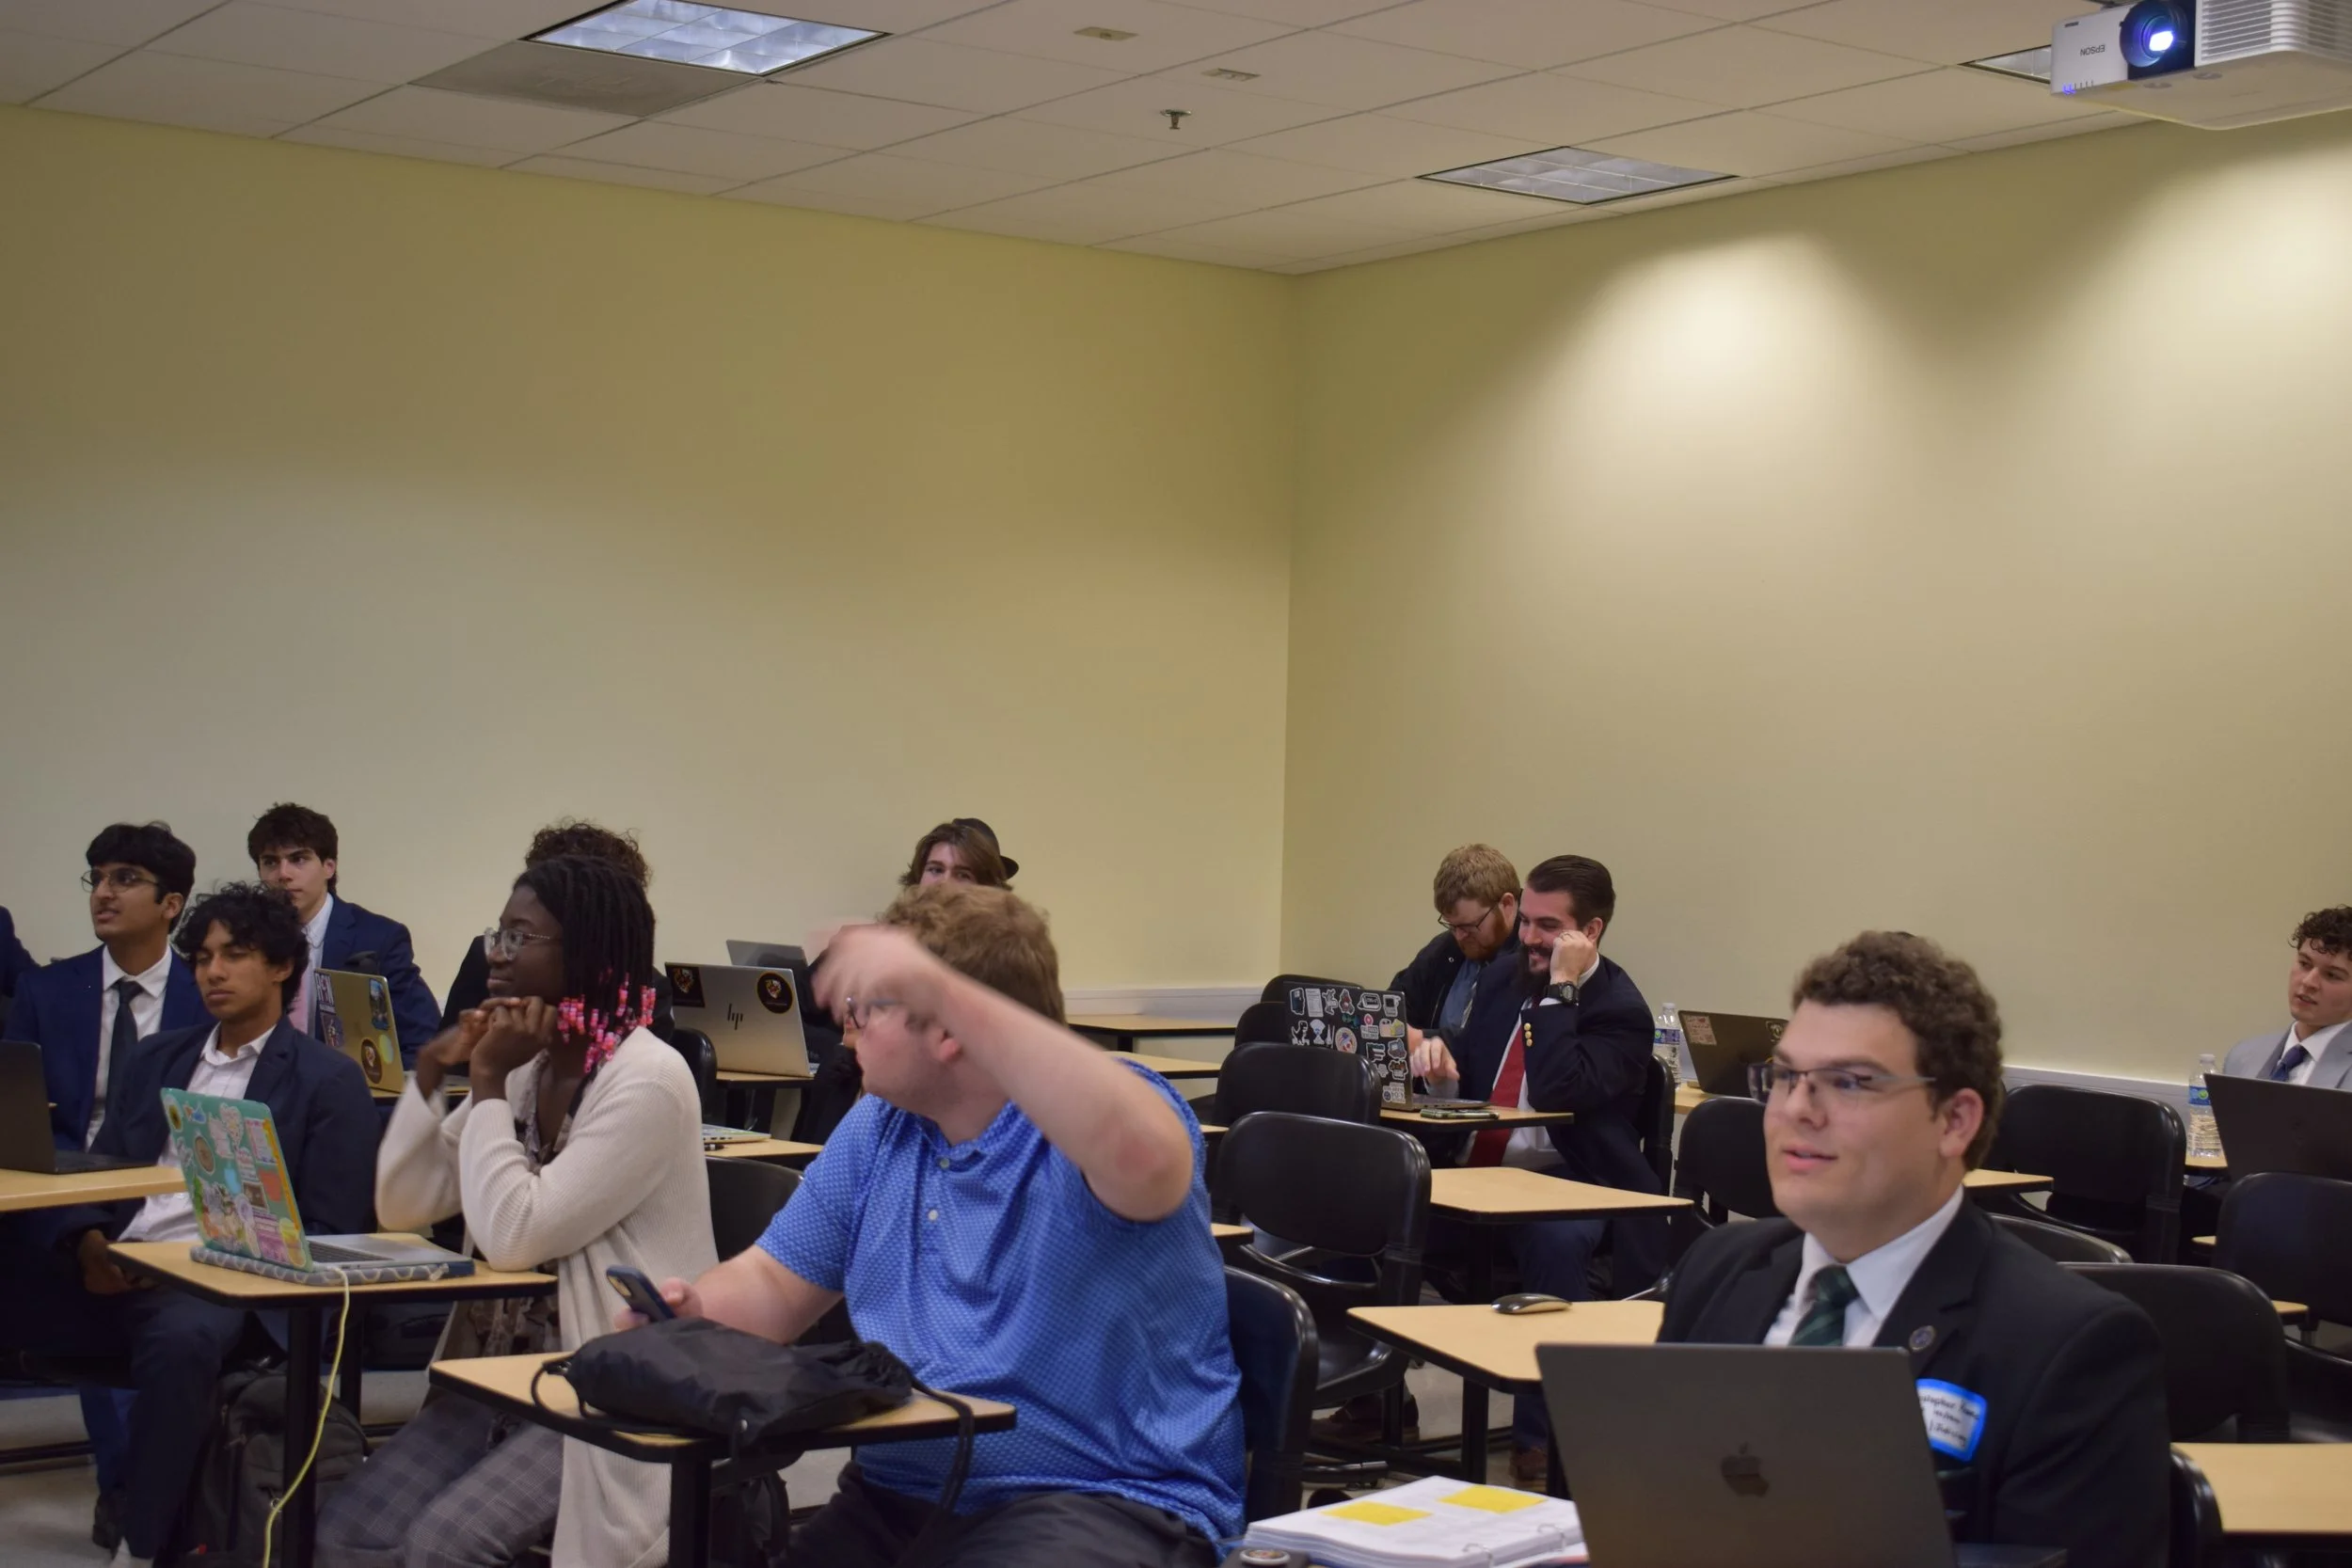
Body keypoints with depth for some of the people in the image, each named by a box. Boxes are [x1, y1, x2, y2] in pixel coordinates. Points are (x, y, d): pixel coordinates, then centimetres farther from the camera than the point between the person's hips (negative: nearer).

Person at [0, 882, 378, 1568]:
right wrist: (88, 1242, -6)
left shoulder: (328, 1079, 3)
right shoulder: (154, 1060, 21)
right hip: (115, 1271, 6)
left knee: (180, 1339, -38)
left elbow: (327, 1230, -2)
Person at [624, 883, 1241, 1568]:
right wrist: (694, 1310, -4)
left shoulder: (1105, 1106, -11)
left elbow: (1141, 1159, -35)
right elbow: (777, 1281, 21)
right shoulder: (878, 1130, 13)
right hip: (896, 1497, 7)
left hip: (1103, 1501, -6)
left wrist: (941, 988, -37)